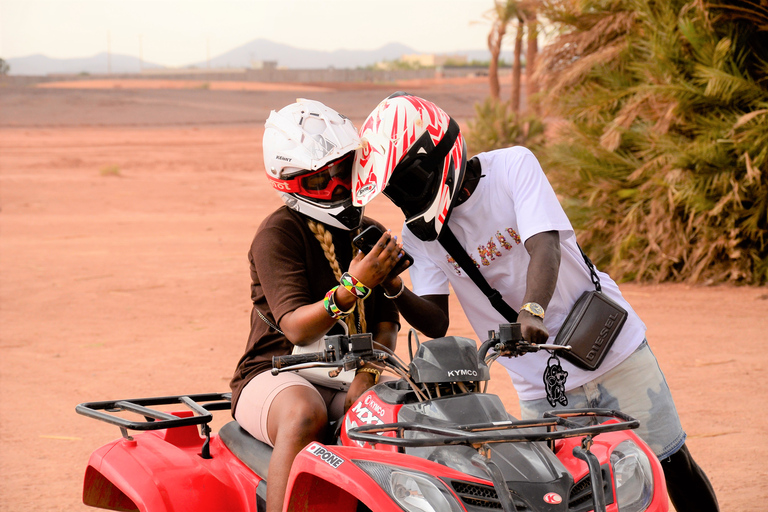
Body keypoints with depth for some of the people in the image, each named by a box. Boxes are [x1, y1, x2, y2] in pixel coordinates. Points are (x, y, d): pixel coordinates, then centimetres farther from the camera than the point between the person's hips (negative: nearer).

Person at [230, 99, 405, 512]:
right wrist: (352, 287, -35)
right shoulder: (278, 234, -8)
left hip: (349, 379, 5)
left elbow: (386, 327, 5)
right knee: (305, 414, -39)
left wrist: (365, 378, -15)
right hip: (276, 375, -5)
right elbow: (296, 327, -18)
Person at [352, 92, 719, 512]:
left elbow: (544, 248, -27)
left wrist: (532, 312, -46)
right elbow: (436, 322, -10)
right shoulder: (419, 233, -3)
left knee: (672, 466, 4)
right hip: (540, 389, 2)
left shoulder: (512, 166, -13)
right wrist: (394, 289, -30)